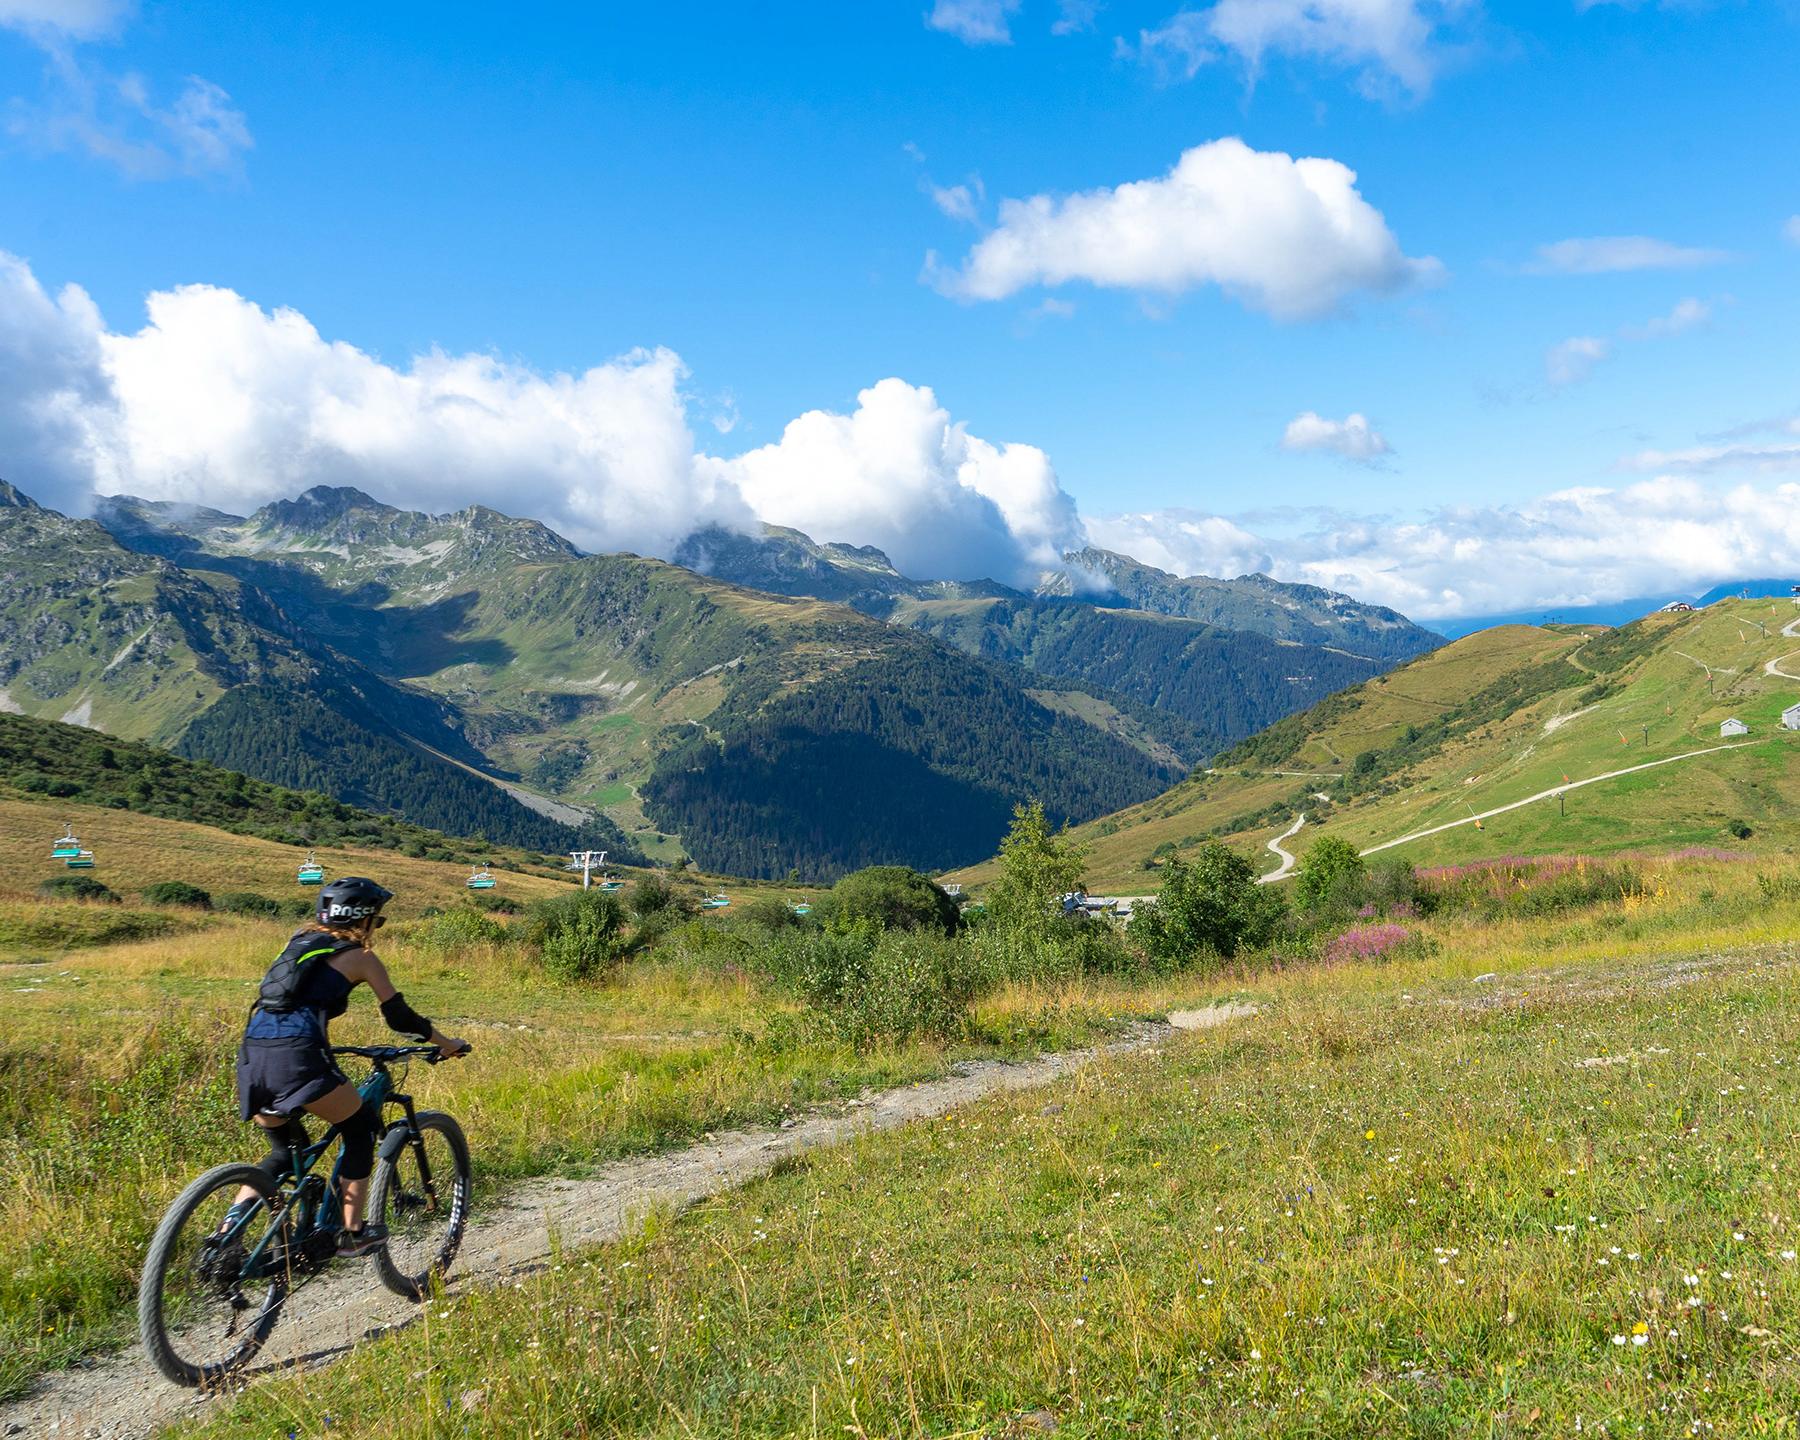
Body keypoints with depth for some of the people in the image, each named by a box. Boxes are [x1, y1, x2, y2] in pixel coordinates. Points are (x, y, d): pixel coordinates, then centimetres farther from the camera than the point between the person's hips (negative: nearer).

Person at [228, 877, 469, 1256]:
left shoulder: (300, 942, 24)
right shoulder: (359, 956, 7)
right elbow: (400, 1017, 10)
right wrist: (446, 1044, 24)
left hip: (252, 1053, 7)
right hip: (295, 1057, -7)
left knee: (285, 1150, 23)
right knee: (362, 1128, 14)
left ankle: (228, 1229, 7)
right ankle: (352, 1233, 14)